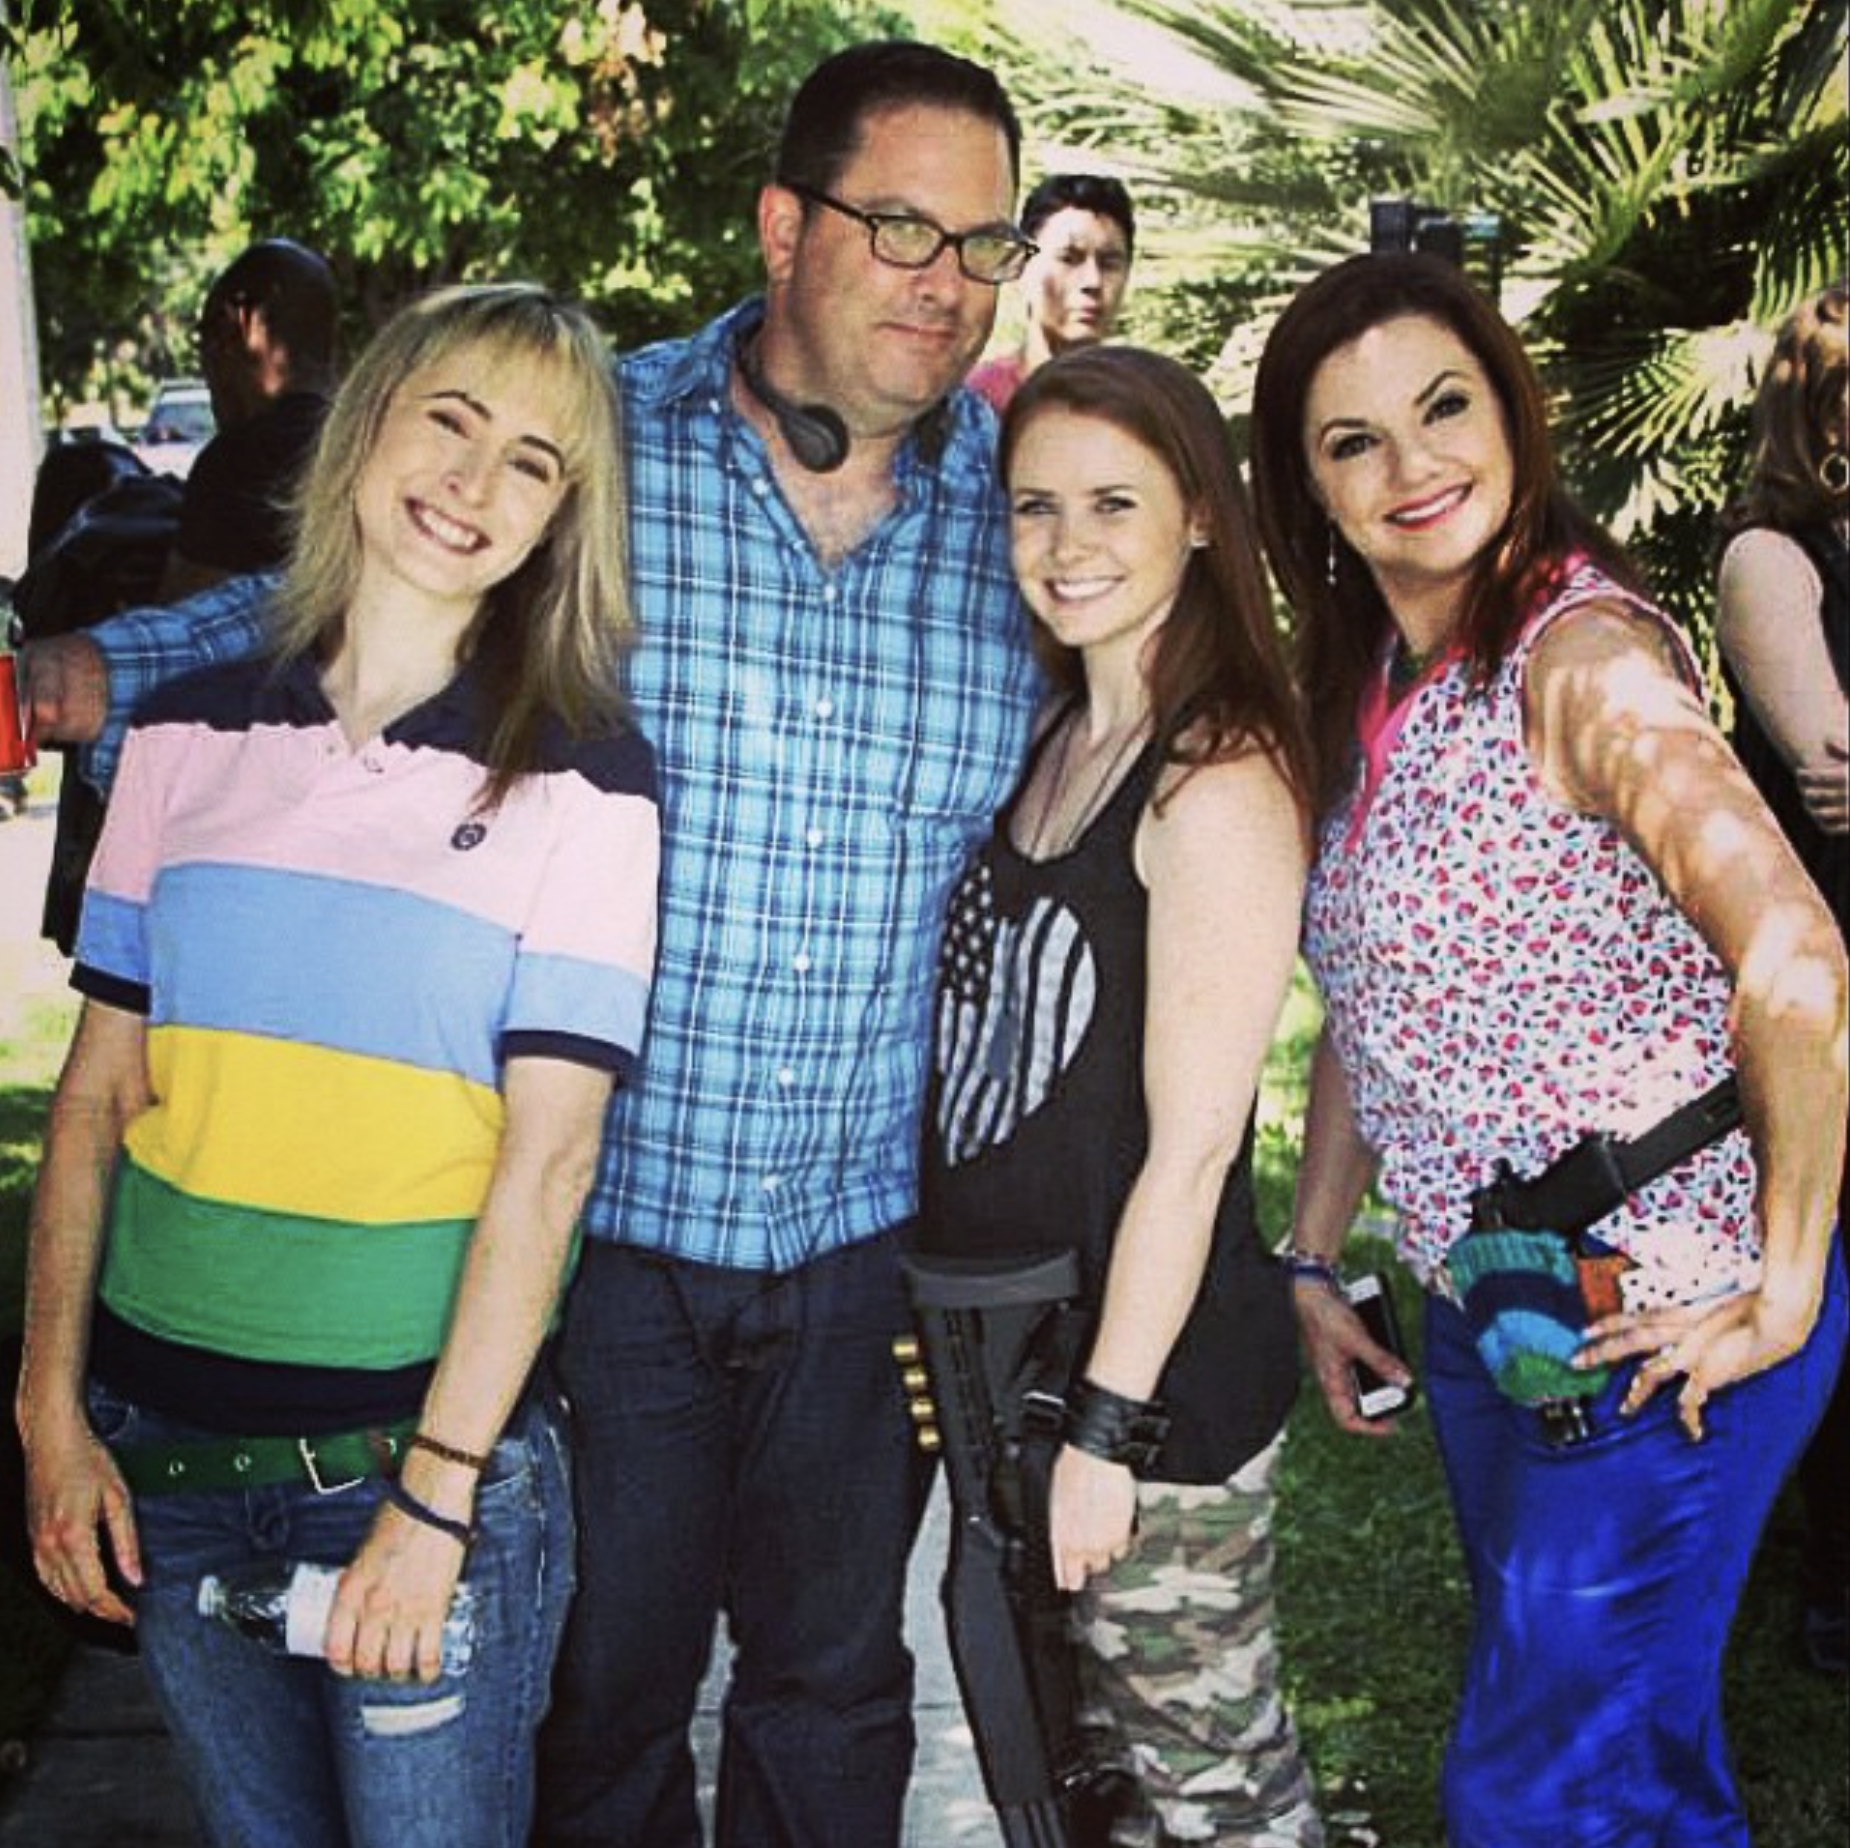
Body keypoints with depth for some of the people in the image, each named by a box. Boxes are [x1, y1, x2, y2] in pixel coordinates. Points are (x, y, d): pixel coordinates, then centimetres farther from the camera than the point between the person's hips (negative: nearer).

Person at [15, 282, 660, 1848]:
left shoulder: (580, 781, -7)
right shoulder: (191, 734, 3)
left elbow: (547, 1157, -11)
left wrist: (435, 1497, -15)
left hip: (427, 1443, -3)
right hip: (165, 1449, 3)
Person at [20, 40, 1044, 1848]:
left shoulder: (1028, 508, -2)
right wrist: (81, 673, -13)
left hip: (870, 1231, 2)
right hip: (609, 1211, -1)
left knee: (832, 1686, 19)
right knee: (603, 1685, 15)